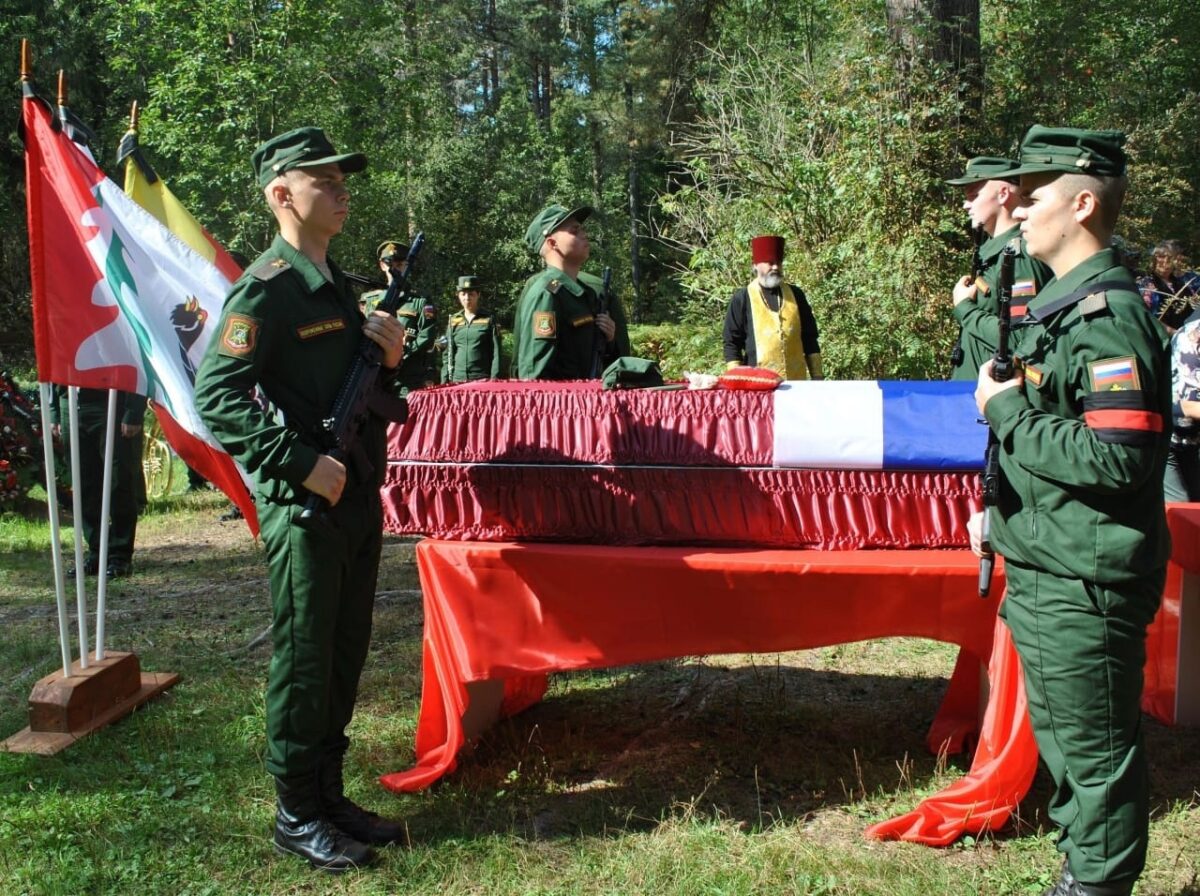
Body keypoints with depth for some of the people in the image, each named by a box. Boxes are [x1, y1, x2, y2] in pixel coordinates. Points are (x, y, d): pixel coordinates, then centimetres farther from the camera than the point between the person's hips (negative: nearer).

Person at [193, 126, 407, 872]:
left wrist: (389, 357, 0)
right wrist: (301, 465, -23)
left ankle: (330, 796, 29)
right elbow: (217, 398, -21)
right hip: (305, 505, -8)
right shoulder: (266, 288, -12)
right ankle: (297, 816, 17)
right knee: (304, 662, 2)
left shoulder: (338, 284, 15)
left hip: (358, 498, 9)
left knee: (345, 657, 15)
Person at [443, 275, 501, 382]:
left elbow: (496, 352, -1)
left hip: (482, 379, -3)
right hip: (457, 380, 3)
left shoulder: (489, 319, 2)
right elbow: (447, 354, 13)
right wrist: (445, 381, 5)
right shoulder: (454, 321, 10)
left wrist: (494, 379, -8)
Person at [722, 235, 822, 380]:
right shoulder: (742, 299, 2)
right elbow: (732, 343, 2)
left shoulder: (795, 294, 12)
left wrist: (817, 375, 10)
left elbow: (810, 338, 15)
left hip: (797, 381, 3)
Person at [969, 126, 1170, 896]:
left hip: (1086, 585, -10)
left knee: (1097, 751, 5)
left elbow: (1116, 459, -27)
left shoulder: (1109, 315, -18)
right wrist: (999, 516, 21)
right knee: (1062, 743, 21)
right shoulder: (1058, 305, 13)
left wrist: (1007, 411, -18)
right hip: (1042, 574, 10)